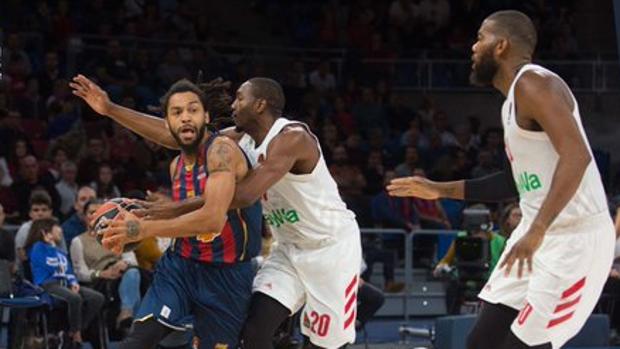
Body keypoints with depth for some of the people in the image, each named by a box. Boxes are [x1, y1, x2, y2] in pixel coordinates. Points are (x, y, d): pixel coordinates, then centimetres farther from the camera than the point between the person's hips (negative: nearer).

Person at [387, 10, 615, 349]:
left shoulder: (533, 83, -15)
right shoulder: (515, 98, 17)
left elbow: (576, 156, -27)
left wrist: (537, 230, -35)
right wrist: (442, 190, 28)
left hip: (574, 237, -10)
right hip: (541, 235, 10)